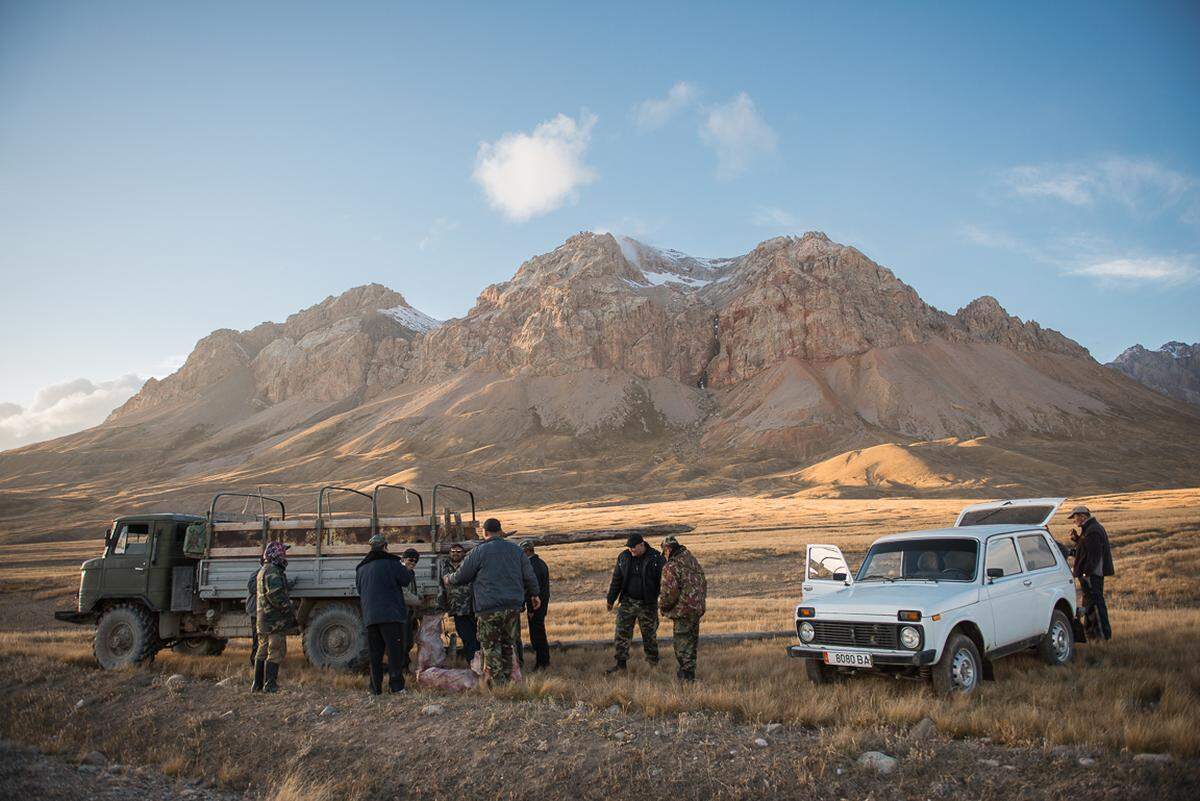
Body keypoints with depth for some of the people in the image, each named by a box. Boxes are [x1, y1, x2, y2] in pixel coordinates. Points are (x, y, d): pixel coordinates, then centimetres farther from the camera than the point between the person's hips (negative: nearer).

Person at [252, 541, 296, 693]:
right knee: (276, 652, -7)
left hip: (262, 619, 10)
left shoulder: (262, 571, 19)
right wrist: (291, 611, -16)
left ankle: (257, 685, 20)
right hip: (274, 620, -10)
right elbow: (276, 596, -24)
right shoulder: (273, 571, -15)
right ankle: (270, 685, -8)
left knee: (262, 652, 15)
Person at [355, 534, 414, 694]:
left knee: (375, 653, 10)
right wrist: (407, 569, 17)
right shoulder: (391, 562, -4)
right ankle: (396, 685, -7)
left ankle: (375, 688, 10)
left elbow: (359, 590, 23)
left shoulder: (361, 568, 16)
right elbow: (406, 580, -3)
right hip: (390, 615, -6)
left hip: (369, 617, 6)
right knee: (395, 650, -3)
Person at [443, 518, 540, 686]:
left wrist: (447, 580, 24)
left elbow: (460, 577, 3)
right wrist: (534, 594, 28)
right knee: (508, 645, 15)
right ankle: (508, 679, 20)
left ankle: (497, 683, -1)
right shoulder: (516, 549, 8)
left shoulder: (478, 552, -4)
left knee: (491, 647, 2)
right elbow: (529, 576, 12)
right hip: (513, 607, 5)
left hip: (489, 609, -5)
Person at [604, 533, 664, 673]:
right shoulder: (624, 557, -1)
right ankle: (621, 663, 5)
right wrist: (611, 600, 9)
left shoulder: (655, 558, -11)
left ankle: (653, 663, 24)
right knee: (622, 632, -2)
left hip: (647, 604, -3)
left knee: (649, 634, 8)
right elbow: (616, 579, 7)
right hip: (627, 602, 3)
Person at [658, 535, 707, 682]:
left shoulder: (671, 567, -15)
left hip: (683, 610, -8)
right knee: (692, 640, 17)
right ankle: (690, 672, 26)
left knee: (682, 642, 2)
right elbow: (704, 583, 17)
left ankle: (686, 674, 4)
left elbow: (670, 591, -21)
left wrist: (663, 606, -4)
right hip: (698, 608, 8)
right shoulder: (693, 561, 11)